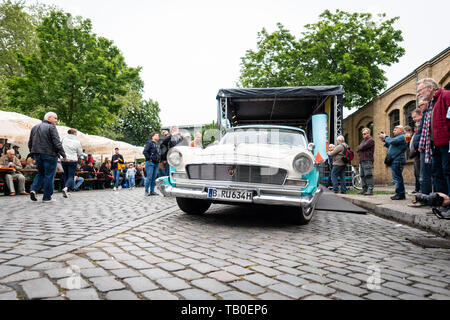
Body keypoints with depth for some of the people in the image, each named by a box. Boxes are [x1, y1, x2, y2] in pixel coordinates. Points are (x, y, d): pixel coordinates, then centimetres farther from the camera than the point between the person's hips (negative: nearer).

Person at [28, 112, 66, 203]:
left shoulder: (34, 127, 16)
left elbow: (30, 143, 19)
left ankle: (34, 189, 0)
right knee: (49, 175, 0)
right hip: (49, 154, -7)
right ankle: (47, 197, 3)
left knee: (40, 173, 20)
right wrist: (63, 154, -13)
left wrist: (33, 153, 26)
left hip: (37, 154, 7)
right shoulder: (51, 127, -8)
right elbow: (57, 143, -16)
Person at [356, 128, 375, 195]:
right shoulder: (363, 140, 26)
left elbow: (363, 147, -15)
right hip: (361, 160, 9)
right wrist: (360, 150, -2)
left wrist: (359, 148, 5)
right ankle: (364, 189, 14)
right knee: (362, 175, 9)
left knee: (368, 175, -14)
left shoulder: (371, 140, -4)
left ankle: (370, 190, -15)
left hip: (367, 160, -9)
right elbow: (357, 149, 19)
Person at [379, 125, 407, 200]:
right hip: (394, 160, 11)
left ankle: (400, 194, -9)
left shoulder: (402, 137, -7)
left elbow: (392, 141, -21)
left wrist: (385, 137, -4)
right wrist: (384, 140, 16)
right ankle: (401, 194, 18)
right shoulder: (398, 137, 25)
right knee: (397, 178, 13)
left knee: (397, 178, -11)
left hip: (397, 160, -11)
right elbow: (389, 146, 27)